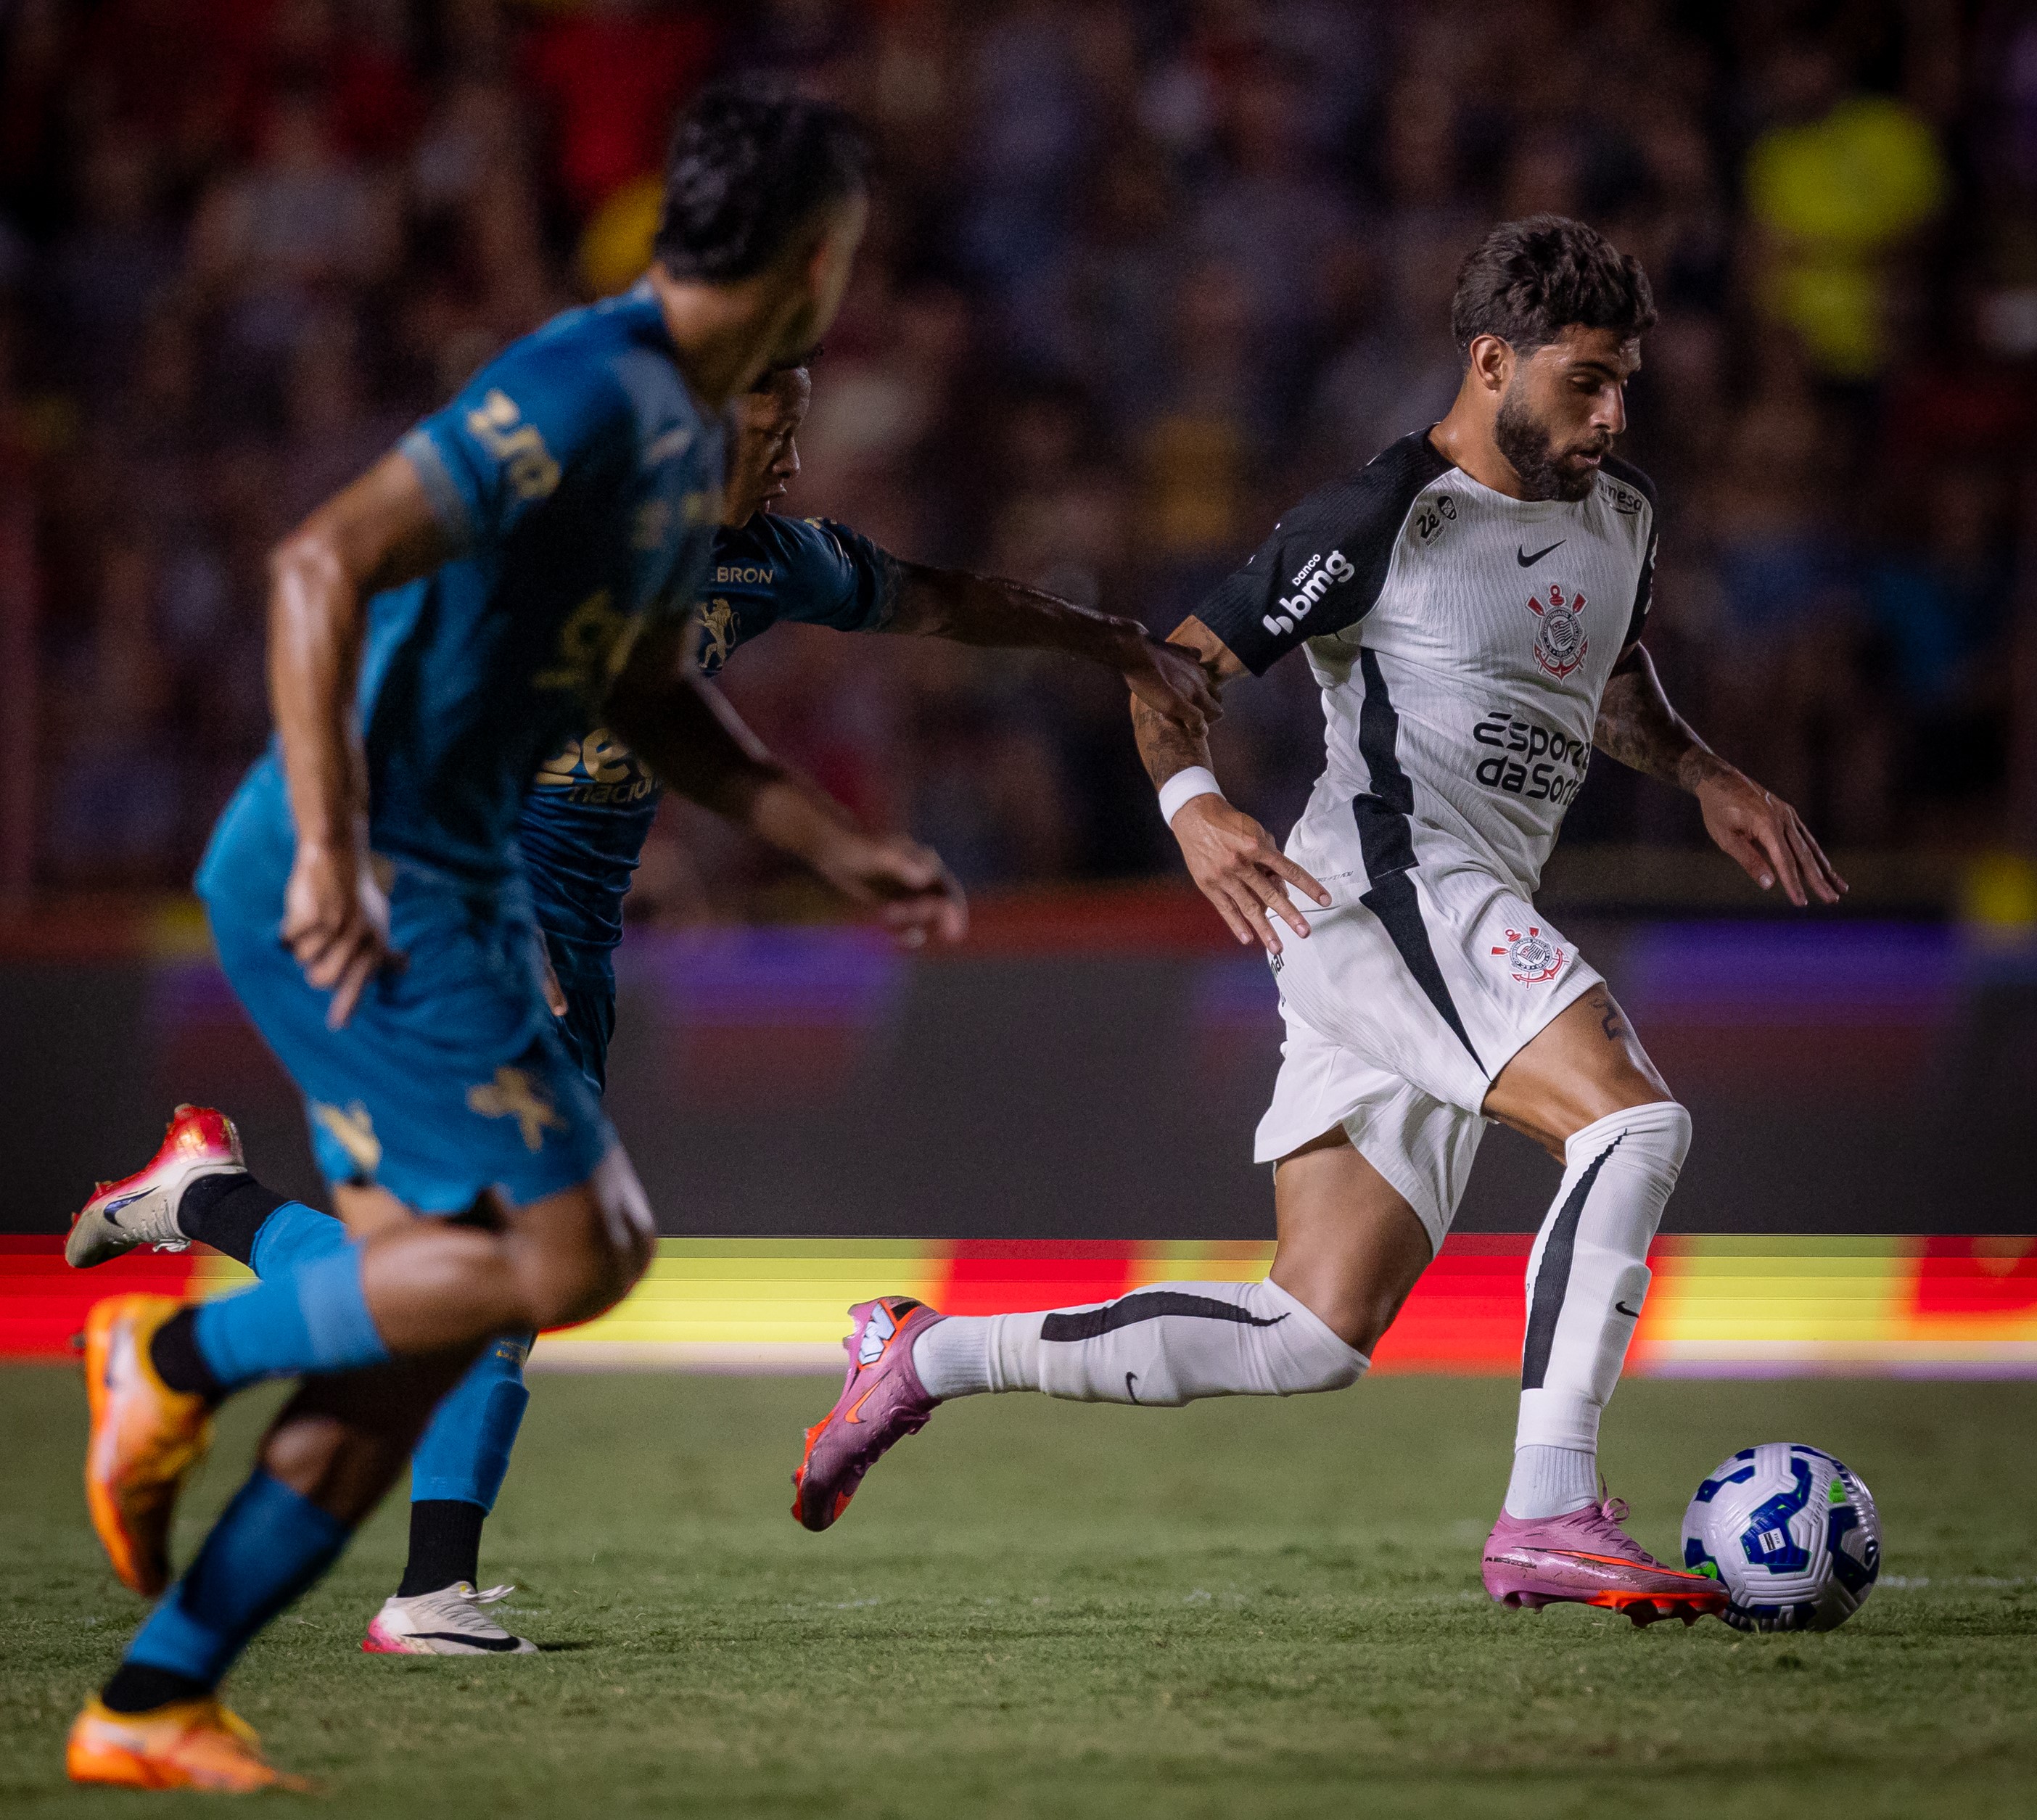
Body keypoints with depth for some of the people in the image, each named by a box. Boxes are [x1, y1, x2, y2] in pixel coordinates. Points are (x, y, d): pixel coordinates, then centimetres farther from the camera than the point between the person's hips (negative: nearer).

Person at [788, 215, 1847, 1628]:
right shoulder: (1382, 521, -8)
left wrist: (1708, 781, 19)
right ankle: (1551, 1513, -31)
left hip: (1459, 949, 9)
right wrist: (1192, 801, -22)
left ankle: (927, 1356, 16)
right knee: (1634, 1121, -28)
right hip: (1388, 881, -9)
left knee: (1314, 1338, 4)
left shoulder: (1622, 515, 17)